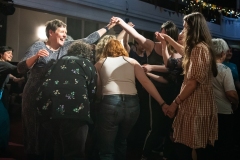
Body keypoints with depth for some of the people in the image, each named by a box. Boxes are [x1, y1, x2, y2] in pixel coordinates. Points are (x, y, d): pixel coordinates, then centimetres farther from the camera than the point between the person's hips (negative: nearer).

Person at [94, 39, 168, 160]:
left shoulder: (100, 63, 19)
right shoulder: (132, 62, 20)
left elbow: (97, 88, 18)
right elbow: (146, 82, 9)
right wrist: (162, 103, 7)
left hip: (110, 103, -2)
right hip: (132, 104, 3)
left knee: (106, 149, 9)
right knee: (121, 141, 28)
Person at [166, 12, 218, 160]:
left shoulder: (199, 48, -15)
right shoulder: (204, 47, 16)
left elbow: (193, 81, -20)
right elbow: (185, 52, 35)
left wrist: (176, 102, -14)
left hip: (195, 106, -10)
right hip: (202, 104, 10)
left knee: (183, 148, -5)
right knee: (200, 148, 14)